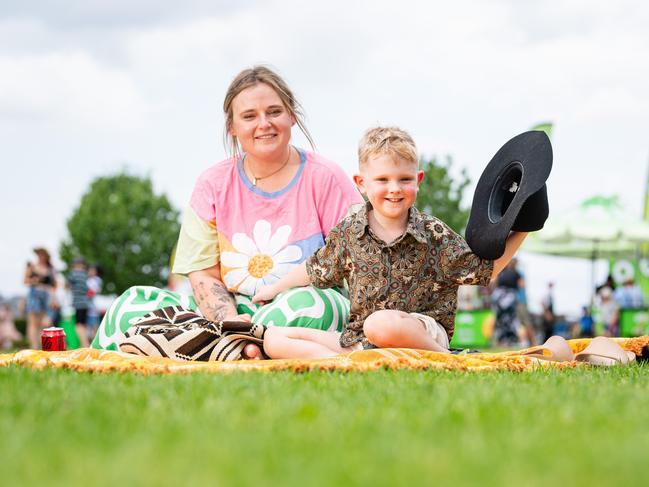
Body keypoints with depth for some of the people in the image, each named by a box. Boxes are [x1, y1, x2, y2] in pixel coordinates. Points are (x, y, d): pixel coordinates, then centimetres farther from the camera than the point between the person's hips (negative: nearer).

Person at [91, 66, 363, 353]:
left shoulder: (325, 179, 1)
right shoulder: (213, 185, 9)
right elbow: (203, 273, 3)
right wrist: (229, 321, -20)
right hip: (237, 311, 2)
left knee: (309, 304, -39)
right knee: (133, 303, -18)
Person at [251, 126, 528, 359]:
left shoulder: (435, 236, -2)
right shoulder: (347, 233, 6)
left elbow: (486, 269, 3)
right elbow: (317, 269, 25)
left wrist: (520, 231, -7)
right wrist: (276, 288, 36)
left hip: (424, 334, -5)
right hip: (357, 340, 5)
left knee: (382, 323, -42)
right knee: (274, 339, -10)